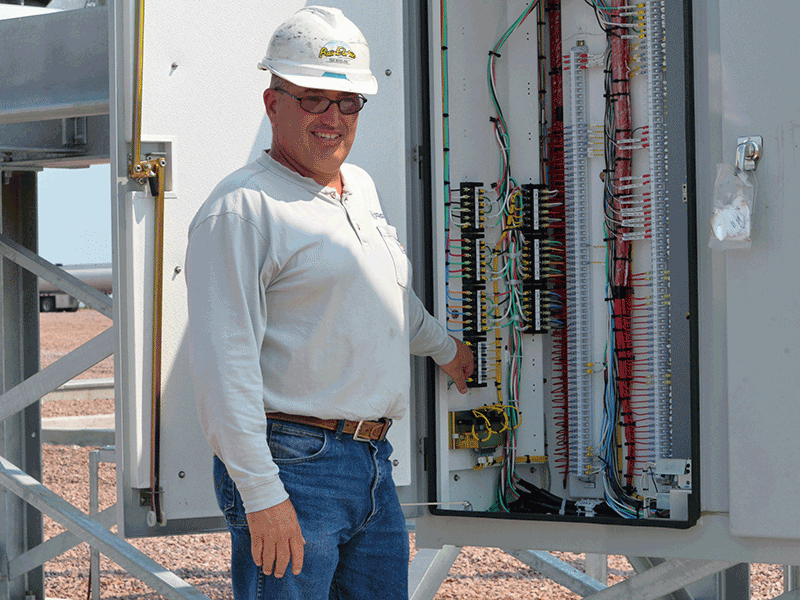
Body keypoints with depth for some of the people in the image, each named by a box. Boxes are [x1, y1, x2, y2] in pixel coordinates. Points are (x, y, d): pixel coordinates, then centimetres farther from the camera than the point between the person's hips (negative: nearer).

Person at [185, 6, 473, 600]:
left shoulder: (361, 187, 16)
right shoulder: (243, 207, -11)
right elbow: (225, 365, -17)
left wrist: (444, 348, 52)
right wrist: (261, 494, -23)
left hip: (373, 463, 8)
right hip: (293, 467, -8)